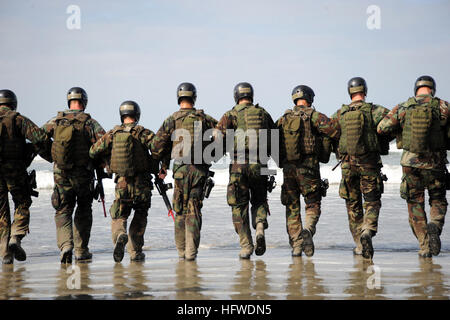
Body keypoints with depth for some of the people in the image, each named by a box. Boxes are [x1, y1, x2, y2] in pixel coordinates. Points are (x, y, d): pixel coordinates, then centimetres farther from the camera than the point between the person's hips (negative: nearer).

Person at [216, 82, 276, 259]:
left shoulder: (231, 115, 2)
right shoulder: (264, 114, 11)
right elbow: (274, 142, 14)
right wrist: (281, 161, 27)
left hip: (239, 165, -2)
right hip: (260, 165, 2)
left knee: (240, 206, 6)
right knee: (259, 200, 20)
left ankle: (246, 246, 2)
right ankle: (260, 228, -7)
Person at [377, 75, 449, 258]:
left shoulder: (403, 108, -1)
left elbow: (382, 128, -3)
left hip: (411, 163, 1)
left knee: (415, 204, 11)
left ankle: (425, 246, 6)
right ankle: (435, 226, -13)